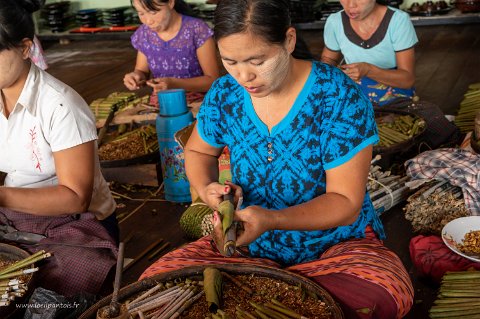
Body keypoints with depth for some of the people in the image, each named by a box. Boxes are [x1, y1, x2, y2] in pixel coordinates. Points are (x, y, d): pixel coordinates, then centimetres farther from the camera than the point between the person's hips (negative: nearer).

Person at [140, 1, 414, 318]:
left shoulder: (341, 98, -19)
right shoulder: (224, 95, -6)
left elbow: (345, 202, -18)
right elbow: (198, 152, 12)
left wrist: (271, 219, -35)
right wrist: (206, 189, -11)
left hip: (338, 243, -2)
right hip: (251, 243, 3)